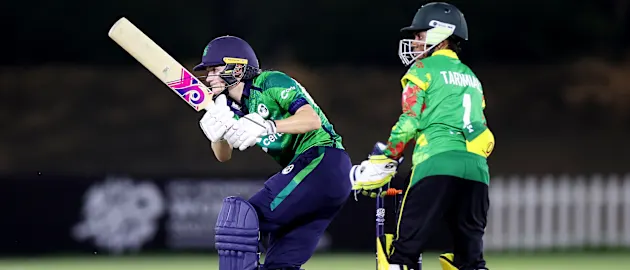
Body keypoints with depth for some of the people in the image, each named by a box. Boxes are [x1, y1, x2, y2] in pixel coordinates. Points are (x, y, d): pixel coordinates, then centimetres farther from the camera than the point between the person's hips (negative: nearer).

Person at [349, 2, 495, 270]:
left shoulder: (423, 69, 7)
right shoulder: (470, 77, 27)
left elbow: (409, 122, -3)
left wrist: (380, 163, -1)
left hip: (438, 162, -6)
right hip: (477, 167, 6)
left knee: (406, 247, -6)